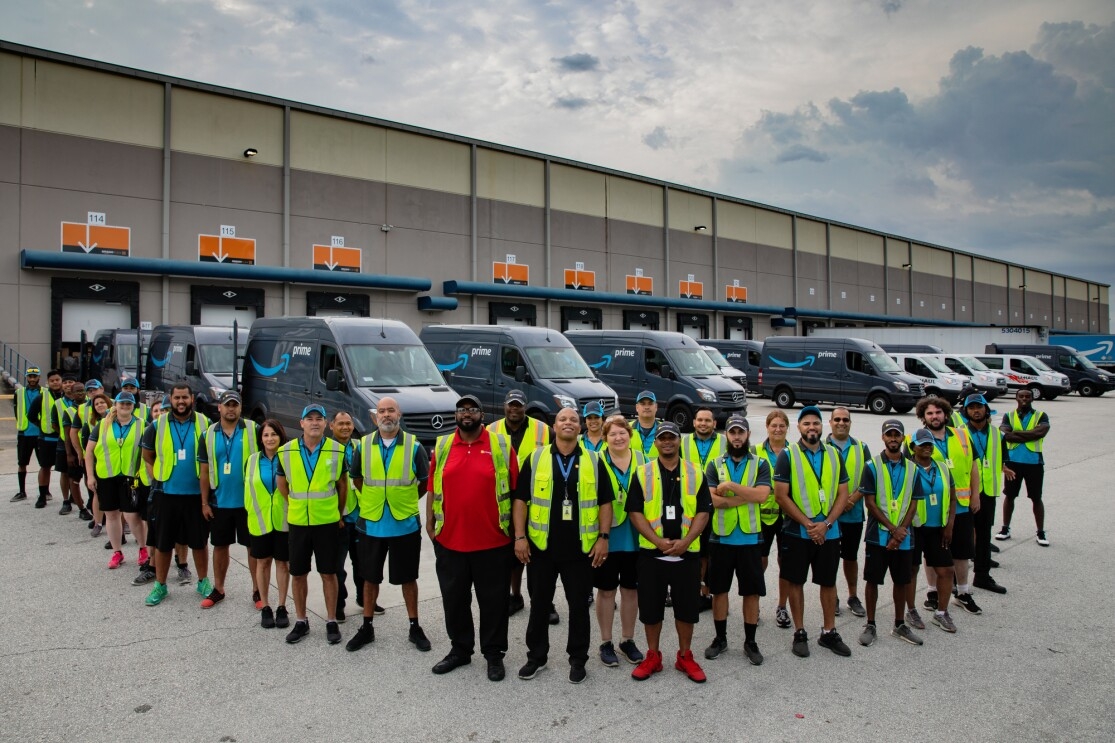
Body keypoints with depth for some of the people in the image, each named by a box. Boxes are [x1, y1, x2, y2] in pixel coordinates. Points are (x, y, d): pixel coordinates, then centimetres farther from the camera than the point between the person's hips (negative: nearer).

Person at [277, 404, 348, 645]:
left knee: (328, 573, 5)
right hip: (297, 522, 2)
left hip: (327, 522, -1)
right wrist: (296, 506, 13)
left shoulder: (337, 451, -5)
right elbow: (282, 484, 12)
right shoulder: (286, 451, -2)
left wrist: (339, 514, 10)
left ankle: (331, 622, 18)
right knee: (298, 573, 10)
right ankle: (301, 621, 25)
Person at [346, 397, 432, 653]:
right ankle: (367, 627, 27)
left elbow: (425, 482, 4)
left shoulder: (414, 446, -6)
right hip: (371, 523, 2)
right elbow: (356, 479, 14)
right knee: (370, 577, 13)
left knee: (408, 578, 10)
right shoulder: (363, 446, 0)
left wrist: (406, 499, 4)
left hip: (405, 524, -2)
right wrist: (370, 500, 8)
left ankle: (414, 627, 23)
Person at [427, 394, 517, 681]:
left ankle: (494, 653, 25)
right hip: (449, 539, 3)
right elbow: (433, 488, 8)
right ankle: (459, 650, 33)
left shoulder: (501, 445, -3)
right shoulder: (442, 446, 4)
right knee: (454, 598, 15)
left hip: (492, 541, -2)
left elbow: (515, 489, -2)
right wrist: (429, 521, 2)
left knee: (493, 599, 9)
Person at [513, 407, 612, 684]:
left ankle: (578, 659, 24)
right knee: (539, 604, 11)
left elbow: (605, 502, 4)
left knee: (579, 605, 9)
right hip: (541, 546, 0)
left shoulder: (594, 461, 2)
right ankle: (536, 656, 27)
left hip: (581, 548, 0)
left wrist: (603, 537, -5)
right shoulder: (535, 458, 0)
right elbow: (520, 499, 0)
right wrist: (520, 536, -6)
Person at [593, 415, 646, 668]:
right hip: (607, 536, -3)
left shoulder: (641, 460, 5)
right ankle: (606, 643, 21)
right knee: (606, 590, 7)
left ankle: (628, 641, 27)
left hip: (635, 536, 3)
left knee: (631, 588, 12)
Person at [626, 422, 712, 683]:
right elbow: (635, 512, -4)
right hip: (651, 553, 0)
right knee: (651, 608, 8)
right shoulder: (642, 473, 0)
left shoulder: (696, 473, 3)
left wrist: (685, 541, -13)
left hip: (687, 553, 1)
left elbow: (703, 512, 0)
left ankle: (685, 656, 27)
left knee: (687, 607, 9)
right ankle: (653, 657, 25)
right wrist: (659, 541, -15)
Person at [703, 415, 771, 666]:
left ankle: (750, 642, 22)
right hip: (721, 537, 1)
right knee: (719, 589, 10)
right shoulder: (715, 464, 2)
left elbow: (761, 495, -16)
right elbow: (712, 499, -12)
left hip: (750, 538, 0)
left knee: (752, 591, 7)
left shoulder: (760, 464, 1)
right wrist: (748, 496, -16)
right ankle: (720, 638, 25)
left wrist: (730, 485, -18)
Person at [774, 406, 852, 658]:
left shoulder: (834, 455, 6)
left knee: (828, 582, 11)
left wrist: (826, 524, -10)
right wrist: (808, 524, -14)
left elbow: (842, 493, 4)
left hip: (829, 532, 3)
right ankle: (799, 633, 19)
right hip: (797, 532, -3)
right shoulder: (788, 455, -5)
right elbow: (781, 495, -10)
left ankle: (829, 632, 25)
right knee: (796, 581, 6)